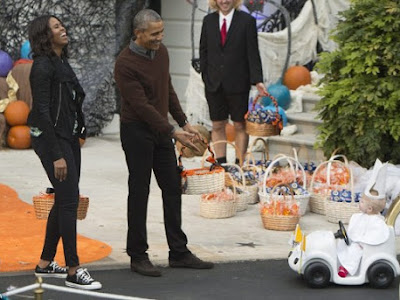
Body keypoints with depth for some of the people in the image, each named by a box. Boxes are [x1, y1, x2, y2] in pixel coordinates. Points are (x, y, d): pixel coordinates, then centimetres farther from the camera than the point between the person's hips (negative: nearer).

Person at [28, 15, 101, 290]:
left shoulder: (62, 62, 12)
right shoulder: (43, 66, -16)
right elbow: (42, 112, -19)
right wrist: (56, 156, -21)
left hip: (69, 137, 9)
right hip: (52, 140, -9)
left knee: (64, 201, 12)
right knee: (69, 200, -9)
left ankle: (46, 263, 21)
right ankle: (73, 271, -5)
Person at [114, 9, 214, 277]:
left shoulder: (161, 52, 4)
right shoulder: (125, 64, -20)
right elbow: (141, 106, -23)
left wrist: (184, 122, 10)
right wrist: (173, 133, -25)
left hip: (161, 130, 8)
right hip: (137, 132, -7)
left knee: (173, 190, 9)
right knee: (139, 193, -1)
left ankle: (179, 252, 16)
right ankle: (138, 256, 9)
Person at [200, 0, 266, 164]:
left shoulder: (247, 21, -4)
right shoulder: (208, 21, 6)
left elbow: (253, 53, -6)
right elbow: (203, 51, 10)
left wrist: (257, 80, -13)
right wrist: (205, 76, 2)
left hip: (237, 84, -3)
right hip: (214, 83, 3)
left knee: (240, 126, 4)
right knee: (217, 126, 7)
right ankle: (220, 163, 14)